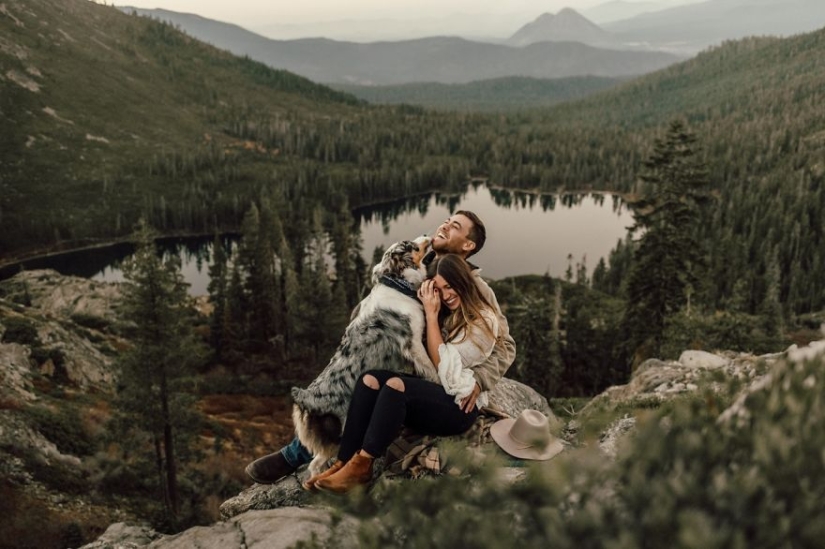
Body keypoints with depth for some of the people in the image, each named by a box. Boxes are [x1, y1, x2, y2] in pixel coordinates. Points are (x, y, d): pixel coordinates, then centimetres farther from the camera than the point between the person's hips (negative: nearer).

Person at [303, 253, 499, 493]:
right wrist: (429, 310, 6)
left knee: (396, 386, -32)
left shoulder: (484, 320, -4)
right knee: (370, 379, -19)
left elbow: (442, 364, -11)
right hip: (434, 395, 7)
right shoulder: (448, 316, 20)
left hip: (459, 406, -7)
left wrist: (432, 315, -9)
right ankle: (345, 461, -25)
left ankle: (361, 465, -28)